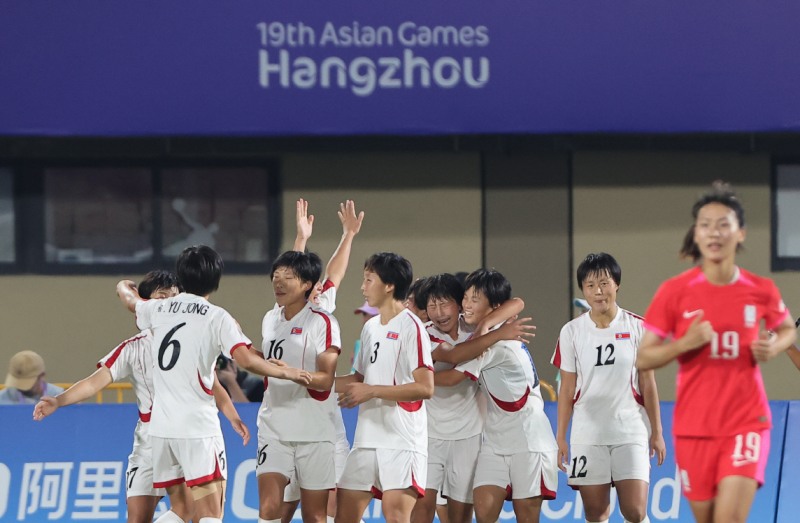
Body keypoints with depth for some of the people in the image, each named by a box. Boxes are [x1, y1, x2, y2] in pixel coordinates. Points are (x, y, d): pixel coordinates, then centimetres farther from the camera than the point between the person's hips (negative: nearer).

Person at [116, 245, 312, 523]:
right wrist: (285, 372, -2)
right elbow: (246, 360, -18)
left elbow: (130, 299, 34)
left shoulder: (159, 309, 10)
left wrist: (125, 287, 57)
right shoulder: (218, 318, -5)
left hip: (161, 425, 6)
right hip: (198, 427, -6)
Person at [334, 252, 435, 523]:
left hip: (402, 442, -8)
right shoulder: (370, 327, 15)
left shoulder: (411, 327, -10)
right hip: (367, 440, 8)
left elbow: (425, 388, -17)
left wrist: (372, 391, -18)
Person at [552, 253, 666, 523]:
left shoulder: (637, 327, 0)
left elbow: (648, 384, 4)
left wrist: (656, 432, 3)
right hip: (587, 435, 1)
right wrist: (560, 437, 3)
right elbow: (567, 389, 6)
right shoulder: (571, 332, 2)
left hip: (631, 432, -1)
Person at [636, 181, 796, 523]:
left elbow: (788, 330, 19)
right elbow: (643, 358, -2)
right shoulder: (675, 292, -4)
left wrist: (774, 346, -4)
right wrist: (685, 343, -20)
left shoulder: (761, 291, -2)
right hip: (693, 427, 1)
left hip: (746, 424, -1)